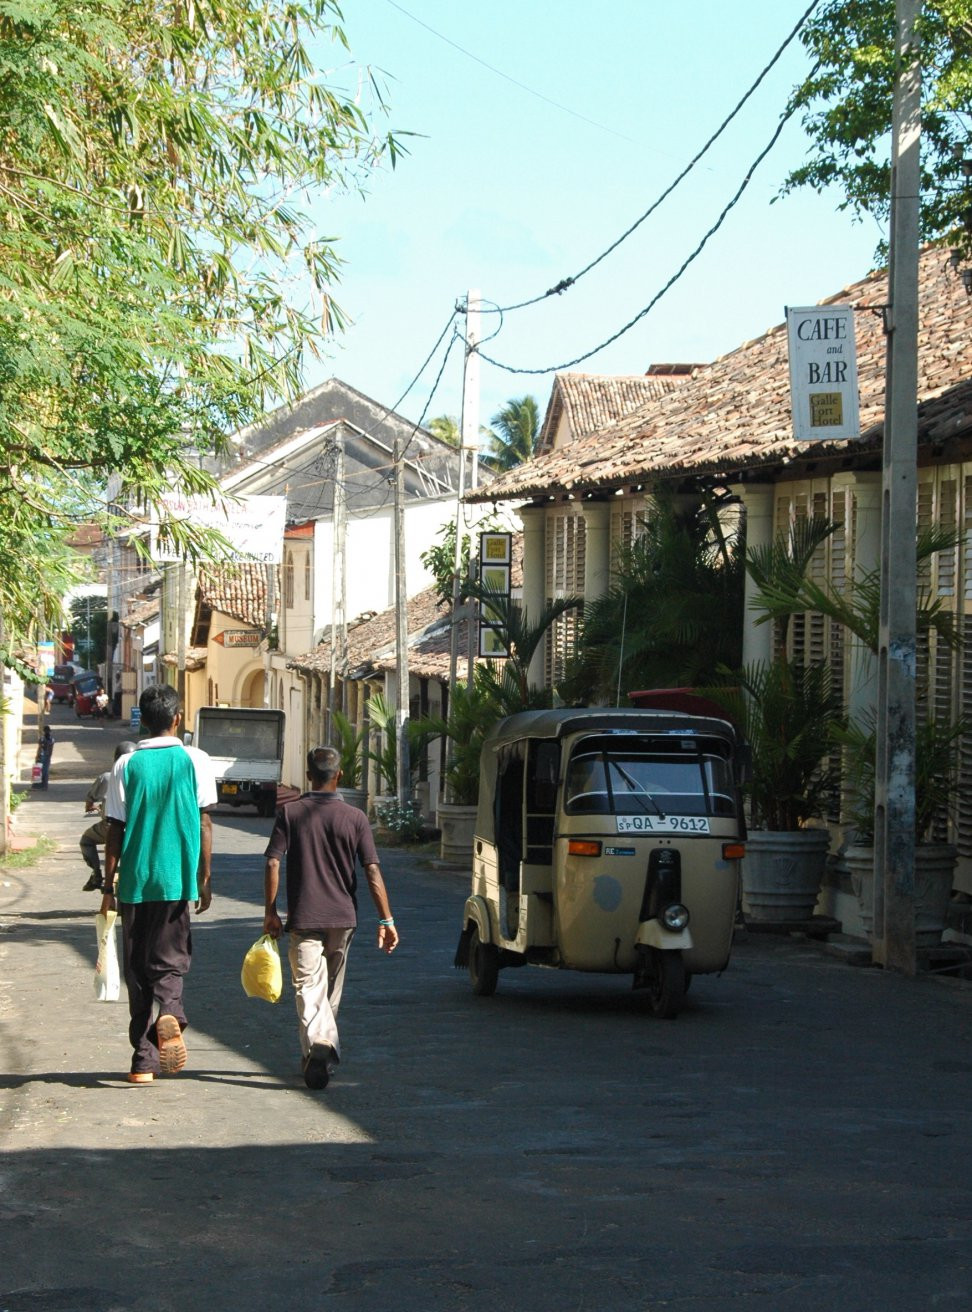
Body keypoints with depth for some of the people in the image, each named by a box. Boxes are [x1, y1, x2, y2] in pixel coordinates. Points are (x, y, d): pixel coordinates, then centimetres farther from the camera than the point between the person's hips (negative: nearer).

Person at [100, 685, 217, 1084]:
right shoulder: (195, 761, 0)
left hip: (134, 882, 1)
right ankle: (169, 1015, -24)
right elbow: (204, 824, -1)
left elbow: (115, 831, 1)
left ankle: (143, 1060, 7)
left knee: (137, 968, 9)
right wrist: (204, 879, 6)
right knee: (169, 961, 8)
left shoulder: (127, 765, 1)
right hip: (176, 879, -1)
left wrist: (108, 886, 7)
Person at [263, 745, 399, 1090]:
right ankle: (324, 1048, 28)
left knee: (309, 988, -6)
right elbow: (372, 871, -6)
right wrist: (386, 920, -5)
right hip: (342, 918, 2)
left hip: (303, 917, -2)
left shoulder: (290, 812, -2)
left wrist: (270, 912, 1)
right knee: (331, 991, 18)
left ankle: (318, 1043, -29)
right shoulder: (355, 817, -1)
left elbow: (272, 863, -7)